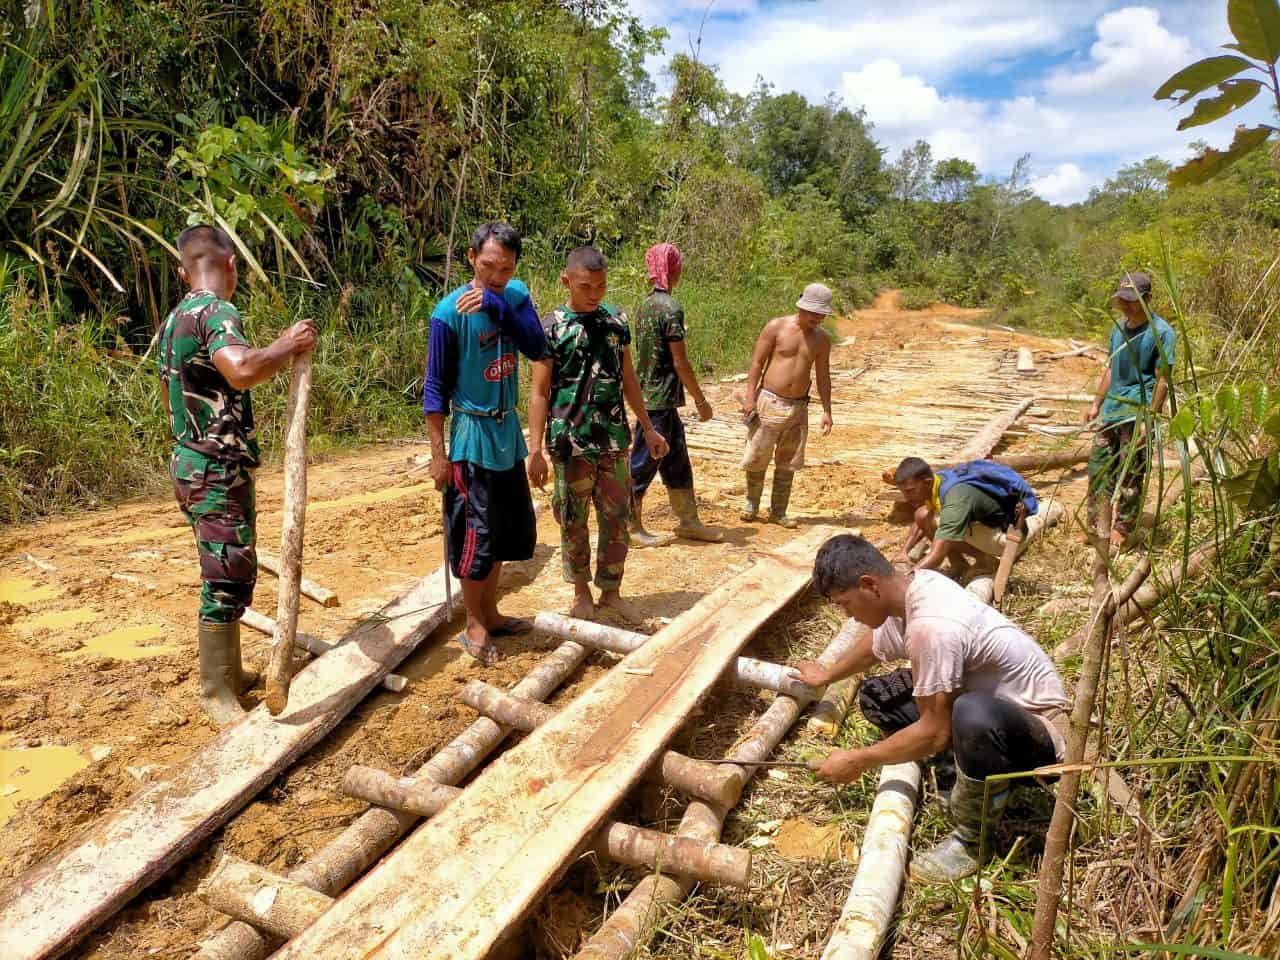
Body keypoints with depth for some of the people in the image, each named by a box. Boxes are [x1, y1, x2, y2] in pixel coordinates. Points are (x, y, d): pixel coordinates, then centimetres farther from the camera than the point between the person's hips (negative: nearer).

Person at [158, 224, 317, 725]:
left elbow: (169, 394, 25)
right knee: (227, 580, -2)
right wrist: (289, 345, -21)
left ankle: (228, 671, 30)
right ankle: (217, 694, 8)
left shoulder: (174, 319, 13)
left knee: (231, 574, 18)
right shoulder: (217, 313, -17)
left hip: (190, 463, 10)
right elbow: (243, 369, -37)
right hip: (219, 470, -10)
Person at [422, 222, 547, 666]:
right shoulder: (450, 312, -15)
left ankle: (490, 613, 32)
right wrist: (438, 454, -12)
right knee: (476, 533, 0)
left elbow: (537, 348, -15)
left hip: (508, 430, 7)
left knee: (511, 528, 15)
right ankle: (474, 625, 18)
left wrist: (496, 305, -27)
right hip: (472, 434, -6)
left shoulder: (516, 295, 0)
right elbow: (436, 386, -12)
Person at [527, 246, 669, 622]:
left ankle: (611, 591, 23)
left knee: (617, 518, 8)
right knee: (573, 521, 9)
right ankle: (581, 590, 27)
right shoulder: (551, 327, -6)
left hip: (614, 440, 4)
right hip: (570, 443, -3)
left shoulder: (616, 321, 6)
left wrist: (649, 429, 15)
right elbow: (539, 392, -7)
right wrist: (535, 449, -12)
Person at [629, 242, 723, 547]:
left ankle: (688, 521, 25)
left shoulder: (647, 304, 10)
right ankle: (631, 528, 10)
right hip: (660, 399, -9)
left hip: (649, 394, 9)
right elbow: (680, 362, -18)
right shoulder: (671, 308, -17)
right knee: (643, 464, 0)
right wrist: (700, 401, -9)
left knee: (677, 460, 15)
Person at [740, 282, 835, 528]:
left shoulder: (822, 339, 6)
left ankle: (778, 511, 18)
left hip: (798, 407, 3)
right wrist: (750, 396, -12)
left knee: (788, 462, 7)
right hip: (769, 402, -3)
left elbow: (823, 376, 11)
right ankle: (752, 505, 20)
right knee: (757, 457, 1)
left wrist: (826, 411, 7)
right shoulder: (776, 327, -5)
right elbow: (757, 362, -5)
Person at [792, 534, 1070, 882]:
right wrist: (828, 675, 32)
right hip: (993, 698, 9)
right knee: (876, 698, 7)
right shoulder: (914, 585, -6)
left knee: (973, 715, -41)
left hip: (1037, 727, -9)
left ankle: (969, 835, -14)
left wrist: (858, 761, -15)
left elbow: (934, 732, -27)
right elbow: (877, 644, 17)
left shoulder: (930, 626, -33)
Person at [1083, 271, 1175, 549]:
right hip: (1111, 411, 7)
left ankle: (1122, 530, 12)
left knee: (1129, 476, 0)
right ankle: (1096, 526, 19)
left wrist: (1149, 419, -16)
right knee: (1099, 468, 8)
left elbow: (1162, 380, -11)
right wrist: (1096, 404, 18)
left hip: (1137, 414, -7)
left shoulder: (1161, 333, -9)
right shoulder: (1118, 328, 12)